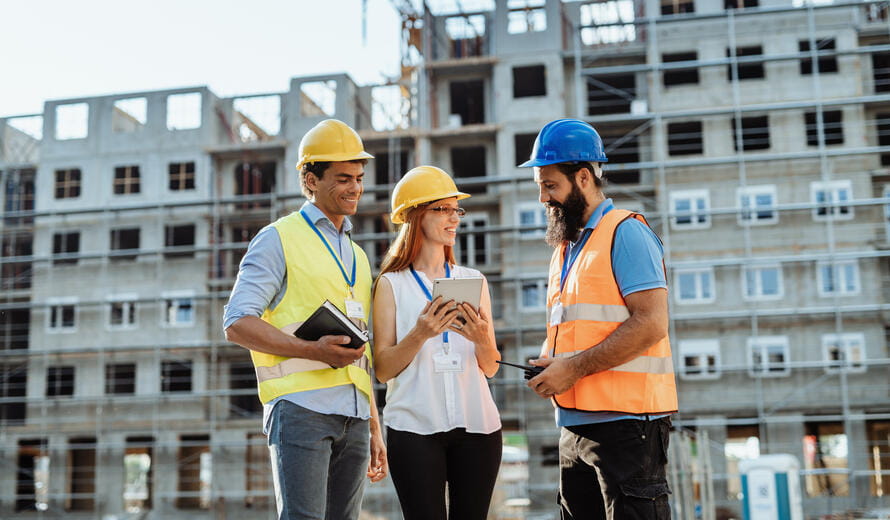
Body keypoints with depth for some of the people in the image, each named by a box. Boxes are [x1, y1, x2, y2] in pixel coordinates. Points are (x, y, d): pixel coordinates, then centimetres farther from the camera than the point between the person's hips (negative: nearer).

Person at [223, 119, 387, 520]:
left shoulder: (357, 257, 24)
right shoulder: (279, 239, 3)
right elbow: (237, 324, -7)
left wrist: (374, 428, 21)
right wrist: (314, 350, -19)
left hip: (353, 413, 7)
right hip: (300, 406, -6)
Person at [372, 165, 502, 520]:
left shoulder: (473, 280, 12)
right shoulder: (392, 284, 2)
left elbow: (490, 367, 9)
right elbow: (383, 369, -4)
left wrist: (481, 339, -11)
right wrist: (420, 334, -19)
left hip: (476, 424, 3)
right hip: (415, 427, -3)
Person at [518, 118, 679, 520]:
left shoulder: (624, 232, -7)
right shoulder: (565, 247, 20)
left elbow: (650, 324, -17)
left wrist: (574, 368, -18)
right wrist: (549, 364, 4)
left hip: (624, 420, -9)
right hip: (575, 424, 9)